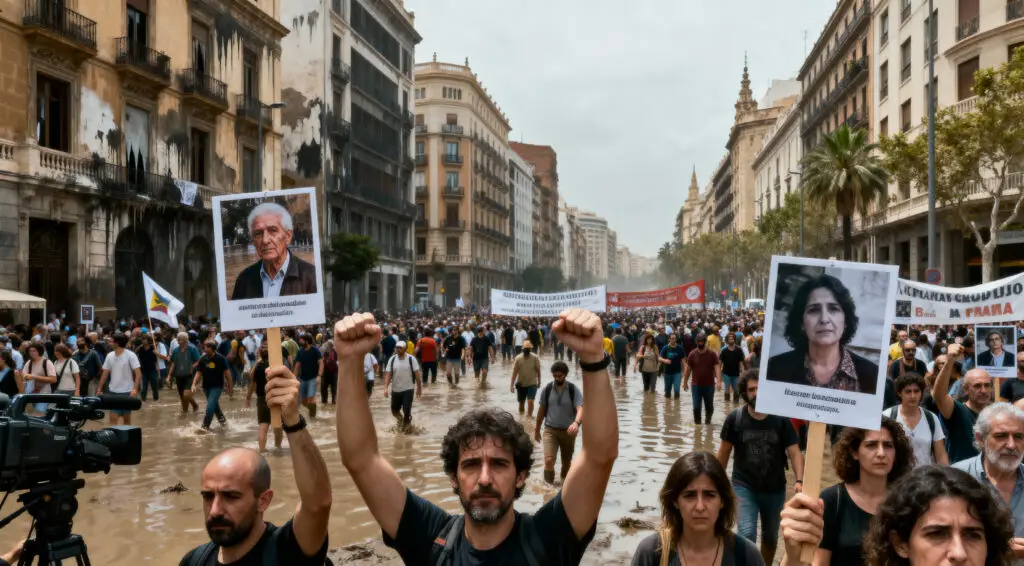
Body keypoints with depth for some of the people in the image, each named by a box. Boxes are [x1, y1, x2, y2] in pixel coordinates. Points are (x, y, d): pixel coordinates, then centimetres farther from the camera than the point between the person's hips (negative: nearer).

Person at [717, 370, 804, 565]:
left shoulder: (781, 420, -11)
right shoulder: (734, 418, -11)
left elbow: (795, 453, -14)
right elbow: (724, 452, 0)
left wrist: (800, 480, -30)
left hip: (774, 489, 2)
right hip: (743, 486, -2)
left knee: (770, 536, 20)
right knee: (747, 534, -18)